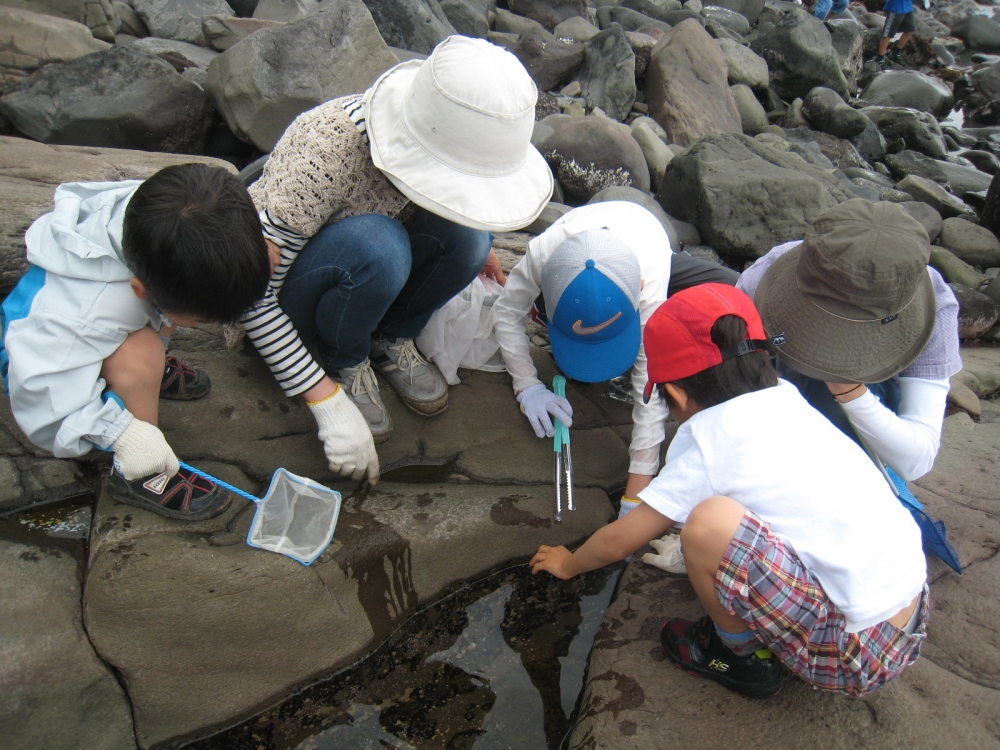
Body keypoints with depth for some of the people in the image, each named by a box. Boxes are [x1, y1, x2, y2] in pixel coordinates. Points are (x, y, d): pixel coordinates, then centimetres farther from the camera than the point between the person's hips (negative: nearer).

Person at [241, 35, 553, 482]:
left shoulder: (441, 146, -19)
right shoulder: (325, 155, -36)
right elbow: (250, 291, -30)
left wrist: (476, 246, 6)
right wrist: (327, 404, -31)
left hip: (373, 276, 5)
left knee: (465, 231, -23)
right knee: (376, 244, -37)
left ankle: (391, 341, -1)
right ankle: (346, 362, -9)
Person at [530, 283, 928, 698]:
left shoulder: (707, 440, -14)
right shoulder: (787, 398, 3)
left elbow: (618, 542, -2)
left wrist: (568, 564, 20)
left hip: (858, 656, -8)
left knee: (708, 523, -20)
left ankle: (741, 657, 7)